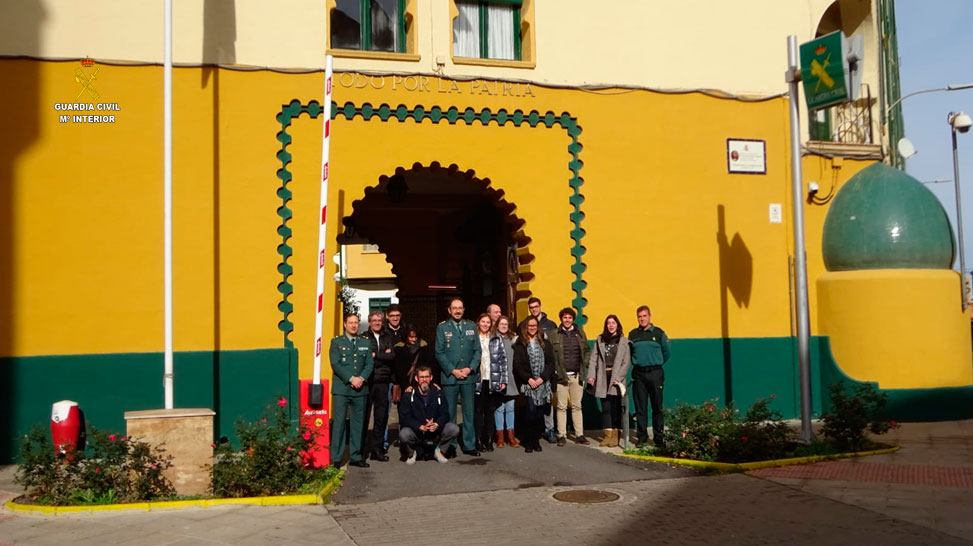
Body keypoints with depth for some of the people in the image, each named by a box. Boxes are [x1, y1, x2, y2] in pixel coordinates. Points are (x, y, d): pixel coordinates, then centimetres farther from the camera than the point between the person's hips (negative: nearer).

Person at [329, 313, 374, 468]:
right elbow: (335, 364, -6)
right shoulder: (336, 342, 4)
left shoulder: (365, 343, 14)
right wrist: (351, 379, -14)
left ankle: (356, 456, 13)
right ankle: (335, 458, 0)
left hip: (360, 389, 3)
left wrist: (361, 378, -10)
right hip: (341, 388, -3)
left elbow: (370, 364, 8)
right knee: (338, 422, -5)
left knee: (358, 422, 6)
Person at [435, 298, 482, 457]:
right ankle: (450, 446, 10)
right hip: (449, 377, -2)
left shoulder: (471, 326, 9)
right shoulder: (442, 327, 2)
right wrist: (453, 371, -10)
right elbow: (439, 353, -2)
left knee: (469, 412, 5)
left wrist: (470, 368, -7)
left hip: (469, 376, 2)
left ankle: (469, 445, 11)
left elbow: (477, 350, 7)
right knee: (450, 413, 2)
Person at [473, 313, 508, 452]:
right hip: (477, 380, -2)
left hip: (493, 380, 2)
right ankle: (478, 440, 8)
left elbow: (503, 359, 6)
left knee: (490, 411, 6)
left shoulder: (497, 339, 8)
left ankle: (489, 440, 13)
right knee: (478, 411, 1)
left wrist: (503, 380, 0)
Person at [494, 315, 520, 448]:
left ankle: (511, 436, 15)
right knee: (499, 408, 1)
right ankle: (500, 436, 11)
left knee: (510, 408, 8)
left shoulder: (513, 339, 9)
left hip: (510, 379, 3)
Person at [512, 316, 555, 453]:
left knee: (540, 413, 2)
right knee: (531, 410, -12)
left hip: (543, 384, 2)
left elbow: (551, 362, 5)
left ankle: (536, 440, 12)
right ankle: (528, 442, -3)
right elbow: (517, 364, -2)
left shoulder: (545, 343, 11)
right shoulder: (520, 344, 5)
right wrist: (528, 378, -12)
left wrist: (542, 378, -8)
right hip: (528, 384, -2)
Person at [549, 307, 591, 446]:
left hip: (577, 375, 3)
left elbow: (586, 351, 15)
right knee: (561, 407, 1)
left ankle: (579, 435, 12)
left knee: (577, 406, 8)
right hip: (561, 375, -3)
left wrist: (584, 366, 4)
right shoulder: (553, 334, 0)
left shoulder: (580, 332, 10)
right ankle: (562, 436, 7)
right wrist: (555, 370, -7)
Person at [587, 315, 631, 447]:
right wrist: (591, 375, -4)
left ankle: (616, 436, 2)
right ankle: (608, 435, 7)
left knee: (616, 408, -2)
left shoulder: (624, 341, 4)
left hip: (616, 378, -3)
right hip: (603, 378, 3)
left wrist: (618, 378, -11)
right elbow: (593, 359, 7)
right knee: (605, 407, 4)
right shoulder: (600, 340, 12)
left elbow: (626, 362, -1)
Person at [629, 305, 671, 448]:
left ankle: (659, 437, 7)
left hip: (655, 373, -2)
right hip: (638, 374, 2)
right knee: (640, 407, 3)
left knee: (657, 406, 1)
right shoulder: (632, 334, 7)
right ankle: (642, 436, 11)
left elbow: (666, 353, 10)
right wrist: (637, 363, 12)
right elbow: (629, 353, 17)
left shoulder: (659, 333, 2)